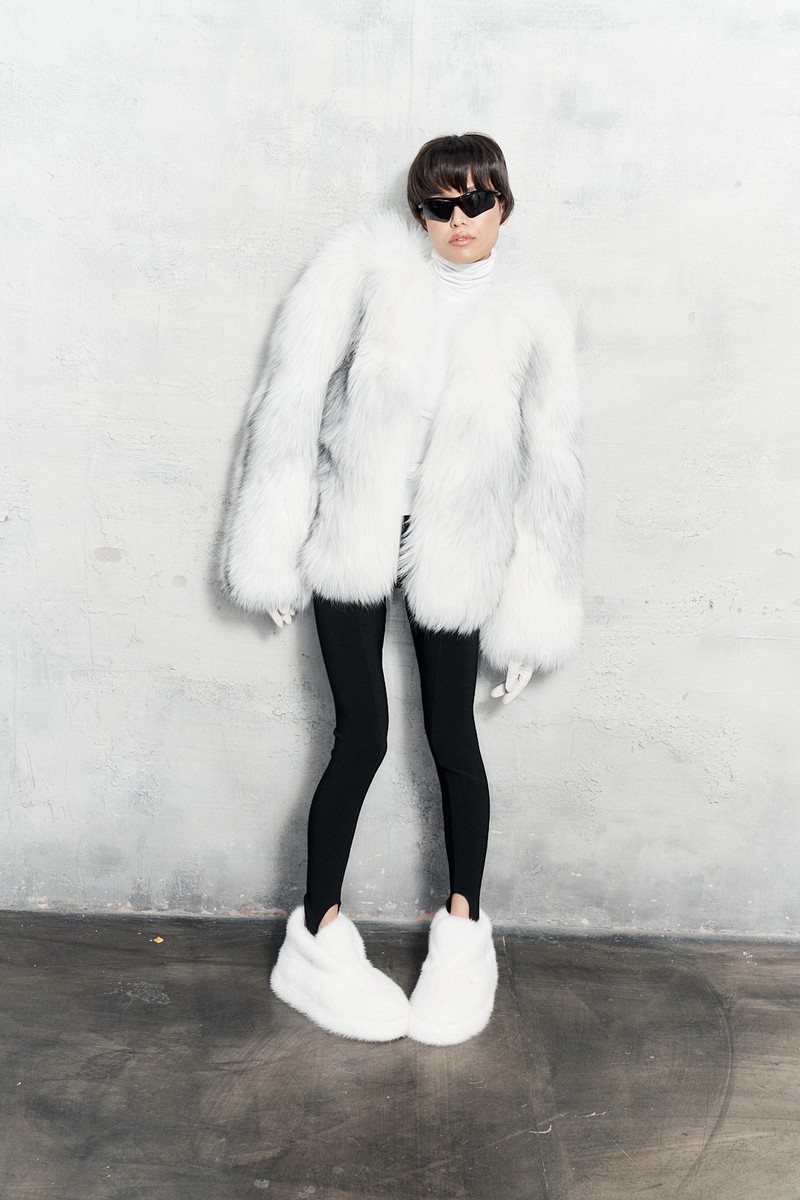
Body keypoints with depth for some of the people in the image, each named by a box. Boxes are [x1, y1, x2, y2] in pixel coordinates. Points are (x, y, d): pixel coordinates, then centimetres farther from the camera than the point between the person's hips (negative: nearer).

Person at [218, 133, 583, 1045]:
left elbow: (550, 467, 5)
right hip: (351, 539, -1)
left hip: (454, 554, 2)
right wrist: (271, 551, -7)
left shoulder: (530, 312, 2)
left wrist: (532, 622, 3)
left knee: (452, 737, 5)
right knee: (362, 736, -1)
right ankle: (317, 934, 18)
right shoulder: (364, 260, -3)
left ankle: (464, 926, 25)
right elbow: (292, 398, -4)